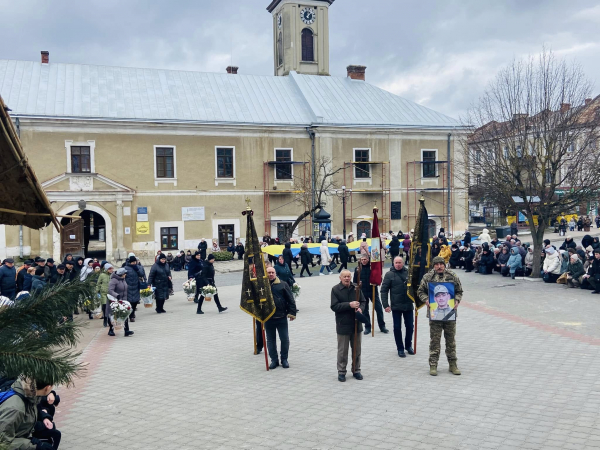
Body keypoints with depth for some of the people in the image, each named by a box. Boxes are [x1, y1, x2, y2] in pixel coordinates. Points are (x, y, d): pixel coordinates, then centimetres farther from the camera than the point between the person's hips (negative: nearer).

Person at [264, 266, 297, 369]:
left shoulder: (283, 285, -1)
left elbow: (290, 300, 0)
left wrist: (292, 312, -5)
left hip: (282, 318, -1)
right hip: (268, 318, 1)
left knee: (285, 339, 5)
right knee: (270, 340, 10)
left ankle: (284, 359, 21)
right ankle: (274, 360, 23)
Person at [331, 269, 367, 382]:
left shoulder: (356, 288, 2)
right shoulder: (335, 289, -8)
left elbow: (363, 301, 9)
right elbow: (334, 306, -14)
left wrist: (360, 308, -13)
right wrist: (349, 305, -23)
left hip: (356, 324, 3)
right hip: (343, 325, -3)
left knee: (357, 349, 13)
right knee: (342, 350, 6)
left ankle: (356, 370, 27)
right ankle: (341, 371, 19)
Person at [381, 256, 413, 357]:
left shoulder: (408, 273, 1)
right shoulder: (389, 275, -4)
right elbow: (384, 290, -5)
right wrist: (386, 305, -10)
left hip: (408, 305, 2)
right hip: (396, 306, -2)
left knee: (410, 326, 10)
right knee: (397, 327, 5)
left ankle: (408, 345, 31)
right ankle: (400, 348, 18)